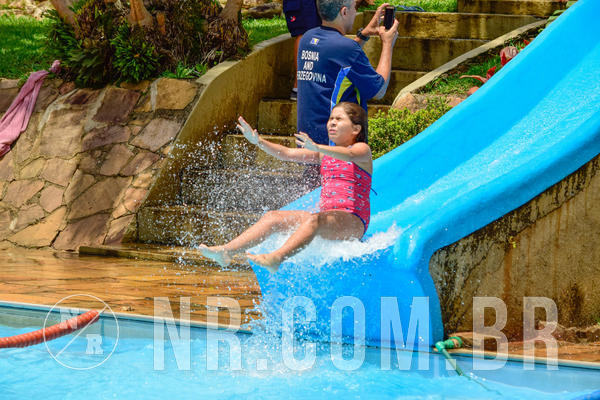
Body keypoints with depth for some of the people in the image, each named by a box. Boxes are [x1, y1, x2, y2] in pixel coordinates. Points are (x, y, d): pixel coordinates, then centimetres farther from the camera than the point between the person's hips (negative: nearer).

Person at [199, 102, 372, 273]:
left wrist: (316, 148, -41)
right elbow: (288, 154, 15)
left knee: (314, 220, -37)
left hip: (352, 221, -8)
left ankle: (275, 259, -59)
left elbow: (350, 156, -24)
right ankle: (226, 251, -21)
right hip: (326, 216, 8)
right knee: (273, 217, -7)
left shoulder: (362, 149, 2)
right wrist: (258, 141, 0)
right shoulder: (324, 154, 24)